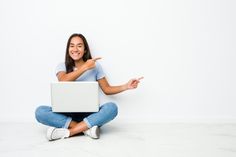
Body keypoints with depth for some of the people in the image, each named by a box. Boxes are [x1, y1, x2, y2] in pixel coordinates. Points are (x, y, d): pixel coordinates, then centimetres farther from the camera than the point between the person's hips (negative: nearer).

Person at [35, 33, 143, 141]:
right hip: (68, 114, 0)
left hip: (90, 114, 1)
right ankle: (86, 128, -27)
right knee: (40, 111, -26)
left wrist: (126, 86, -4)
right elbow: (63, 81, -20)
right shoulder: (62, 66, 4)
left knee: (111, 107, -30)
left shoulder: (95, 66, 5)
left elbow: (107, 89, 10)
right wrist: (85, 67, -16)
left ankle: (68, 132, -28)